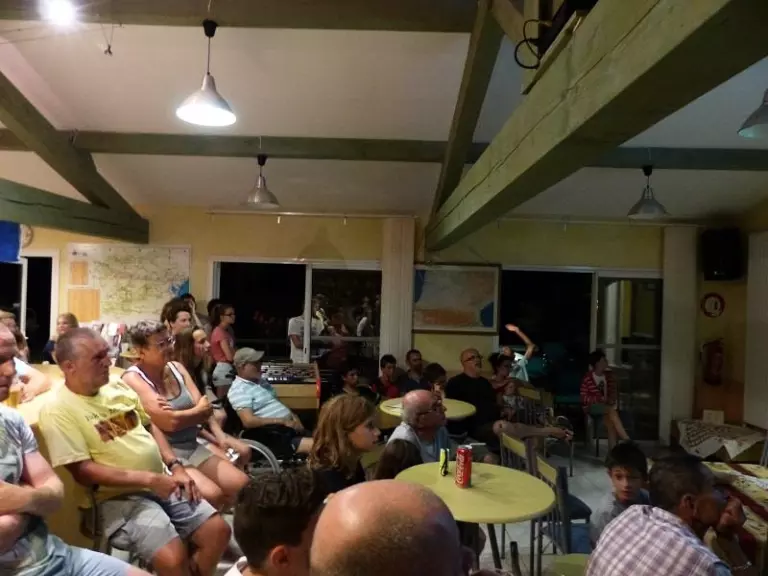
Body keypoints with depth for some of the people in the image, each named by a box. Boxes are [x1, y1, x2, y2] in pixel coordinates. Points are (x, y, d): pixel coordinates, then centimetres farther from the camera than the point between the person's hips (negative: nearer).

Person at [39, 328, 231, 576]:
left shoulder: (118, 388, 9)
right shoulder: (58, 410, -12)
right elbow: (82, 471, -17)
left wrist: (175, 467, 2)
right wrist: (147, 479, -20)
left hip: (163, 482, 7)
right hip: (119, 497, -6)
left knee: (219, 530, -2)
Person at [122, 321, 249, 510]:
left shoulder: (176, 367, 10)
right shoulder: (133, 379, -12)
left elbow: (205, 407, 4)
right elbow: (170, 422, -20)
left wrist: (220, 435, -14)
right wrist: (198, 411, -2)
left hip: (194, 444, 7)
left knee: (241, 484, -7)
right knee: (212, 494, -25)